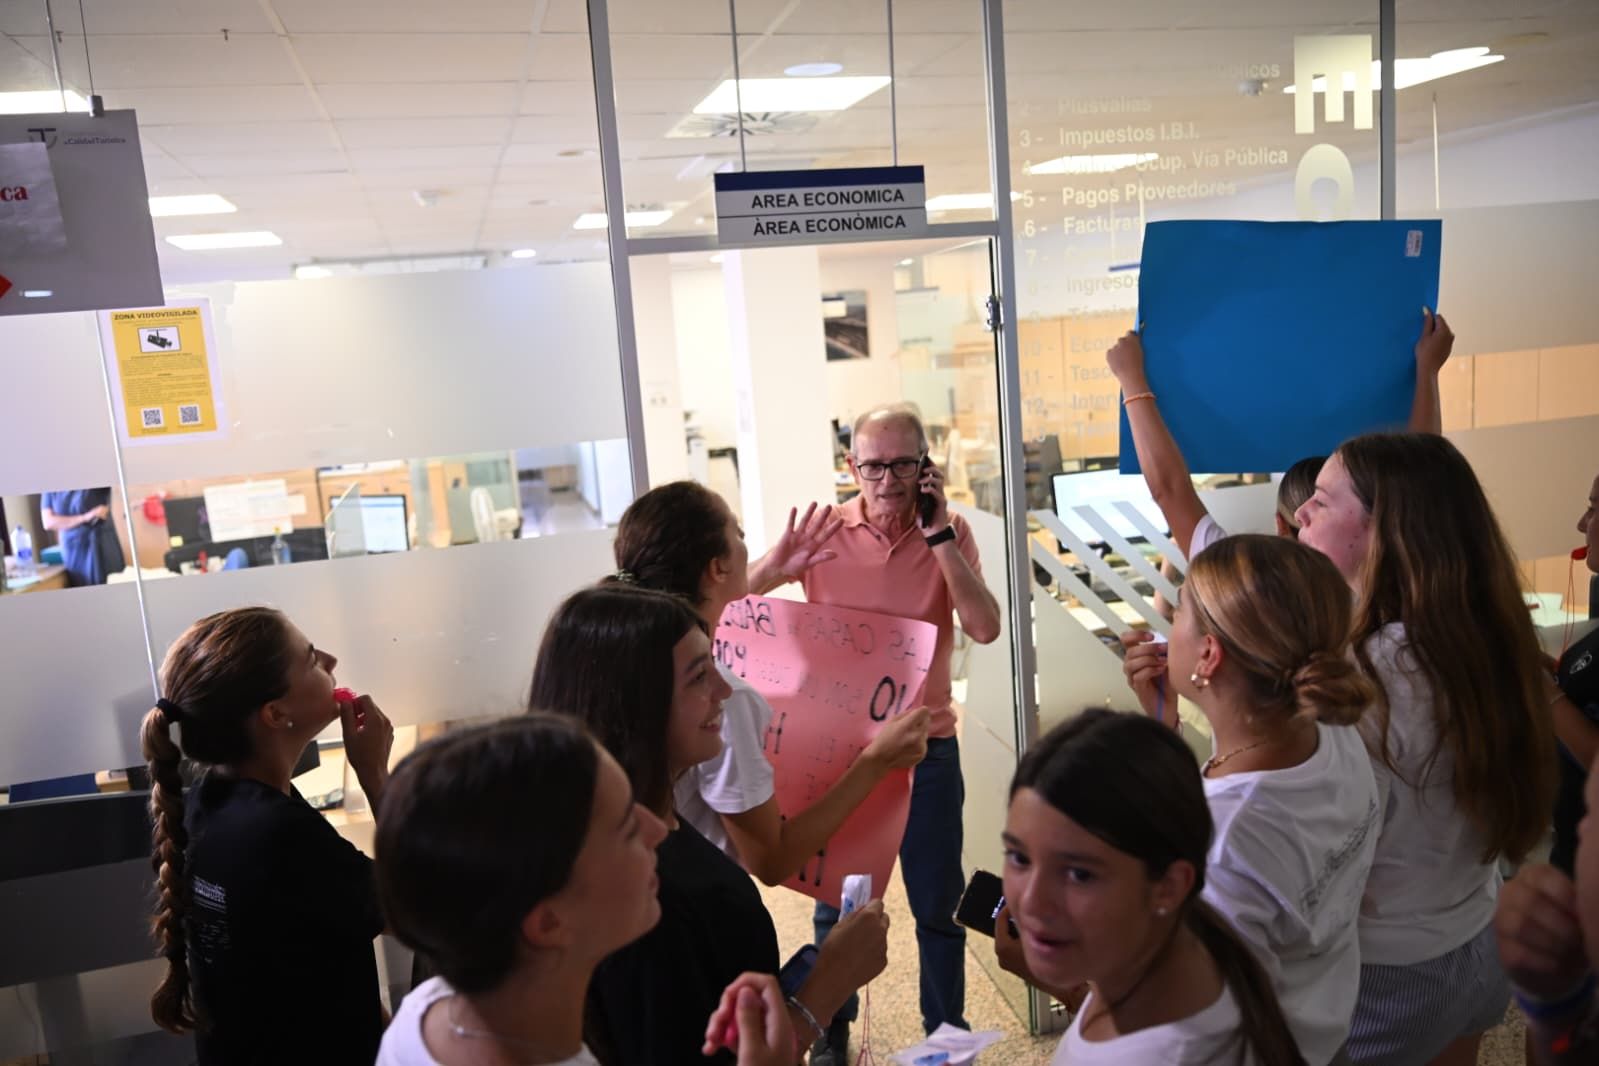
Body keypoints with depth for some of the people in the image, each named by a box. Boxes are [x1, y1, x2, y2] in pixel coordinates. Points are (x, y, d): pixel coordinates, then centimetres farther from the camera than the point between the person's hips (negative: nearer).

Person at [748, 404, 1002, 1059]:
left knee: (938, 905, 13)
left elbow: (984, 629, -18)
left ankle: (947, 1031, 33)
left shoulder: (949, 535, -5)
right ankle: (832, 1033, 35)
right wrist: (774, 567, -29)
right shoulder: (825, 533, -7)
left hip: (927, 747, 0)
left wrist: (937, 531, -20)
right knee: (836, 902, 14)